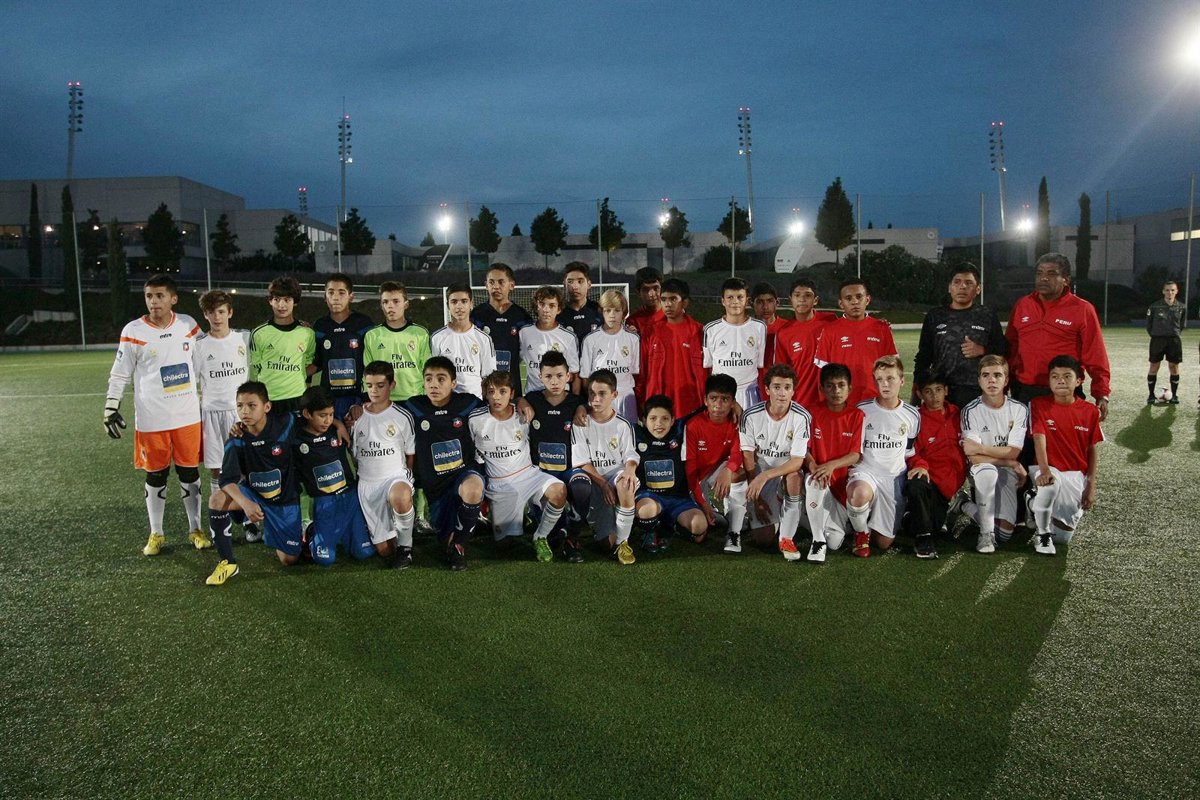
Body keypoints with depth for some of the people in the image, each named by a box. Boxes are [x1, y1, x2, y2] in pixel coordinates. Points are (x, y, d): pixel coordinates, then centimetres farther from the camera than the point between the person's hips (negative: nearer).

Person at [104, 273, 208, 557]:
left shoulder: (188, 325, 1)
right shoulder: (133, 332, -6)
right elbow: (120, 374, 2)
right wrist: (111, 407, -2)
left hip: (188, 416, 2)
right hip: (151, 419, -2)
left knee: (190, 472, 9)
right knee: (155, 476, 8)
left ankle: (195, 529, 22)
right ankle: (156, 534, 23)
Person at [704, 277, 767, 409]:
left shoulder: (759, 327, 2)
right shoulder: (711, 329, 2)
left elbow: (762, 365, 7)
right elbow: (706, 366, 8)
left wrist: (765, 399, 3)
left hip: (749, 392, 0)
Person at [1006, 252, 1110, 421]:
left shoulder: (1083, 309, -2)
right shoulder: (1022, 306, 8)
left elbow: (1095, 357, -3)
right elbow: (1010, 349, 11)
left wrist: (1101, 394, -8)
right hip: (1023, 393, 3)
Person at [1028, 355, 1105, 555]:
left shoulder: (1090, 411, -1)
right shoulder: (1039, 405, -7)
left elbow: (1093, 451, 4)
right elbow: (1039, 439, -17)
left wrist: (1091, 486, 0)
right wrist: (1044, 470, -32)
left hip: (1075, 474, 2)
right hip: (1049, 469, -2)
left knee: (1063, 537, -1)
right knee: (1050, 485, -41)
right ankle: (1043, 533, -15)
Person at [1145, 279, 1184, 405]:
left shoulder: (1181, 307, 1)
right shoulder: (1155, 306, -5)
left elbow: (1181, 324, 15)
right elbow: (1148, 323, 5)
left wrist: (1175, 333, 7)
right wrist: (1154, 335, 3)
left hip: (1174, 340, 2)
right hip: (1157, 339, -2)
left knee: (1174, 368, 6)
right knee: (1154, 367, 1)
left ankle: (1174, 395, 17)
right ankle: (1151, 395, 9)